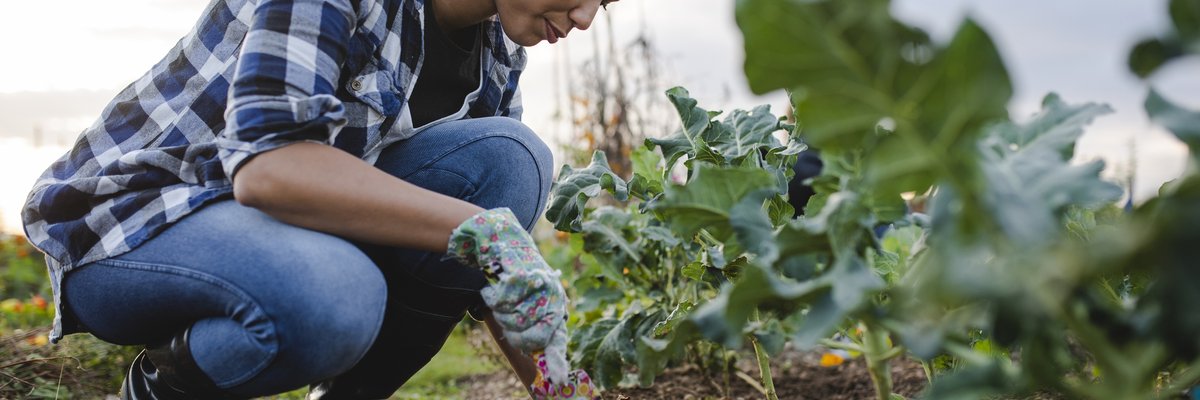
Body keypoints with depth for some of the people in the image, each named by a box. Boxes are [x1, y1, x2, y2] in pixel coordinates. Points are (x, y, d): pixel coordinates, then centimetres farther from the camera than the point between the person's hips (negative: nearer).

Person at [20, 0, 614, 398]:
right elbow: (265, 166, -35)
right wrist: (481, 230, -40)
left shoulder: (499, 53, -1)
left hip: (307, 225, 6)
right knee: (333, 295, -39)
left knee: (511, 156, -16)